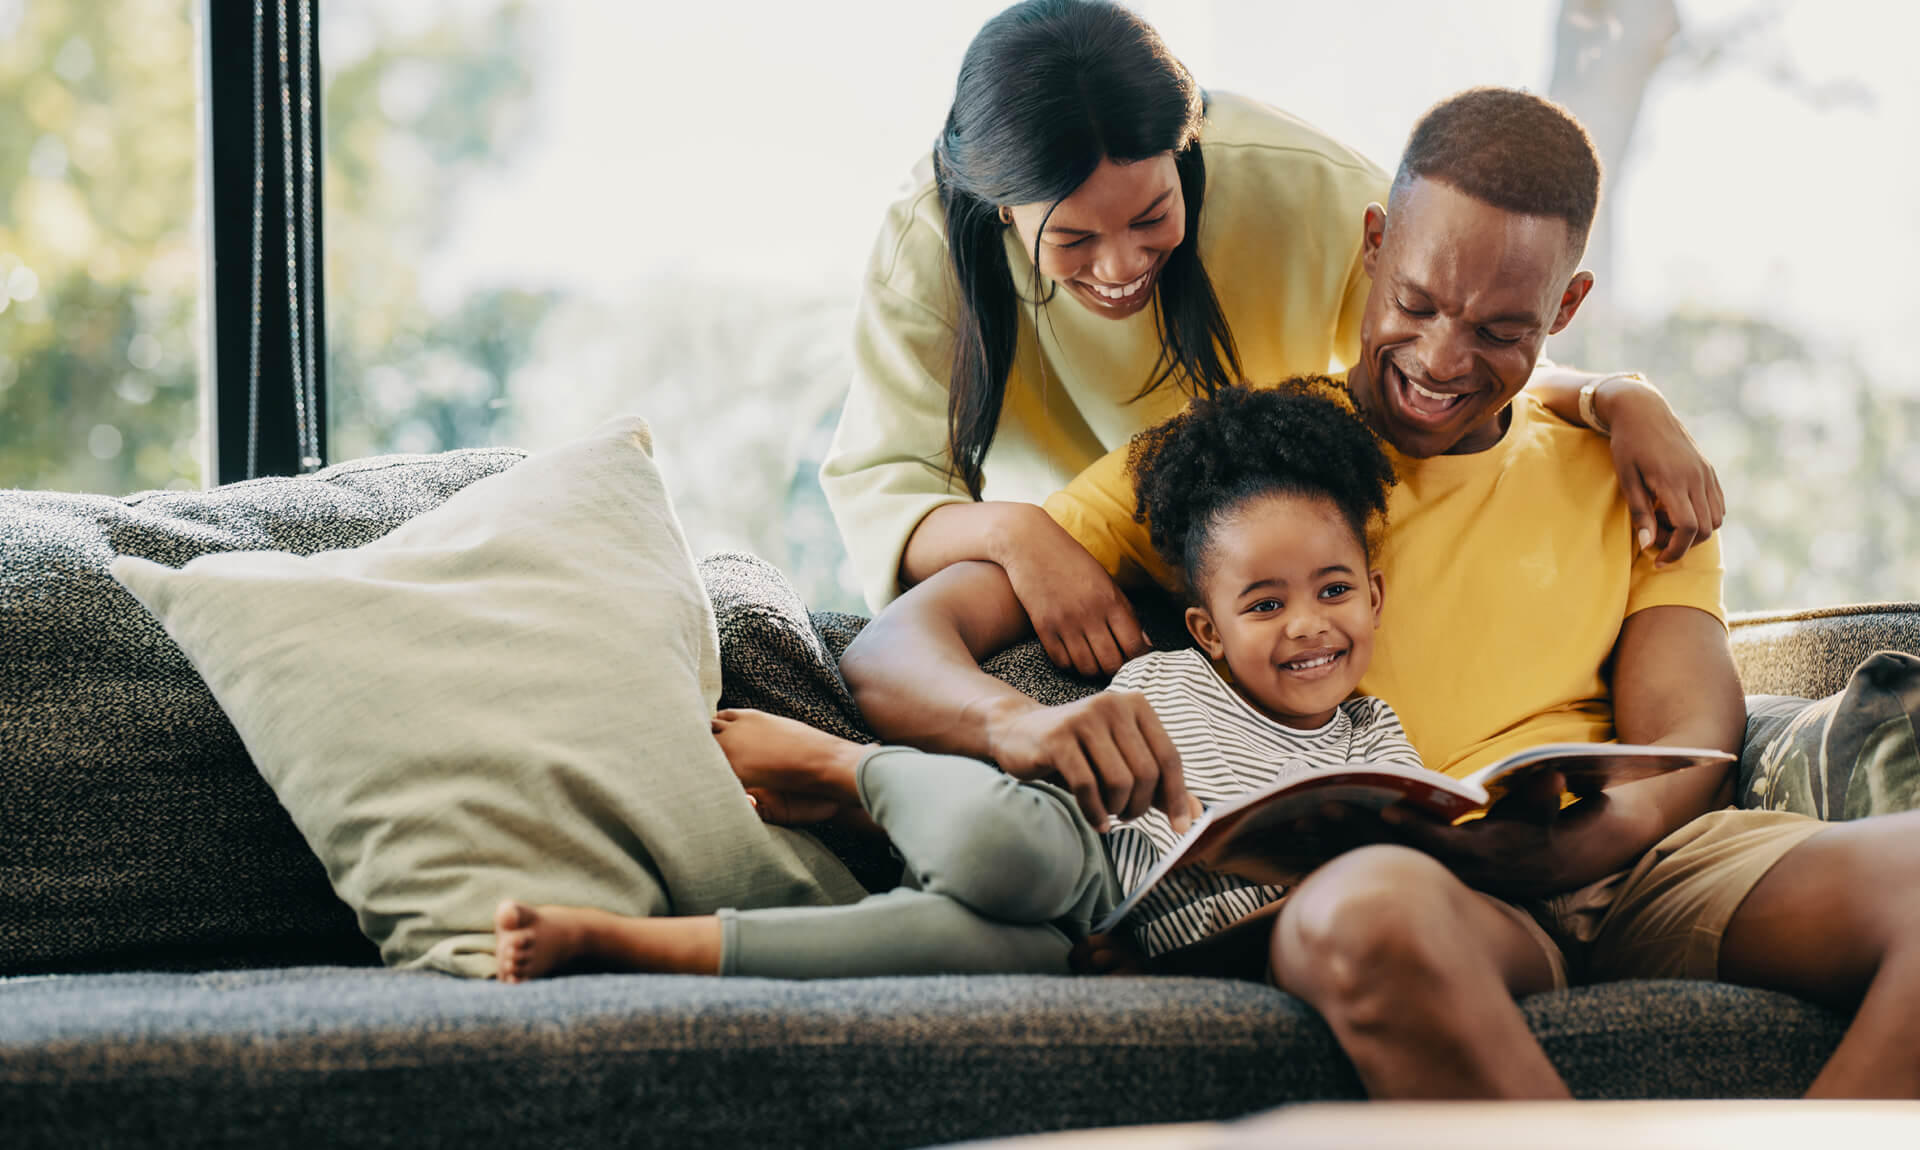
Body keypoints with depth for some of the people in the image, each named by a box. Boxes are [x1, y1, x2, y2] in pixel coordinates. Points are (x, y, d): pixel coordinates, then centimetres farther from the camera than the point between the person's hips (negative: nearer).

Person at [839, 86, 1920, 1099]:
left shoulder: (1627, 483, 22)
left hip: (1621, 877, 3)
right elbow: (896, 647, 7)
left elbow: (1688, 749, 8)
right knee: (1368, 913, -42)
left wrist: (1600, 828, -18)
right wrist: (1019, 723, -19)